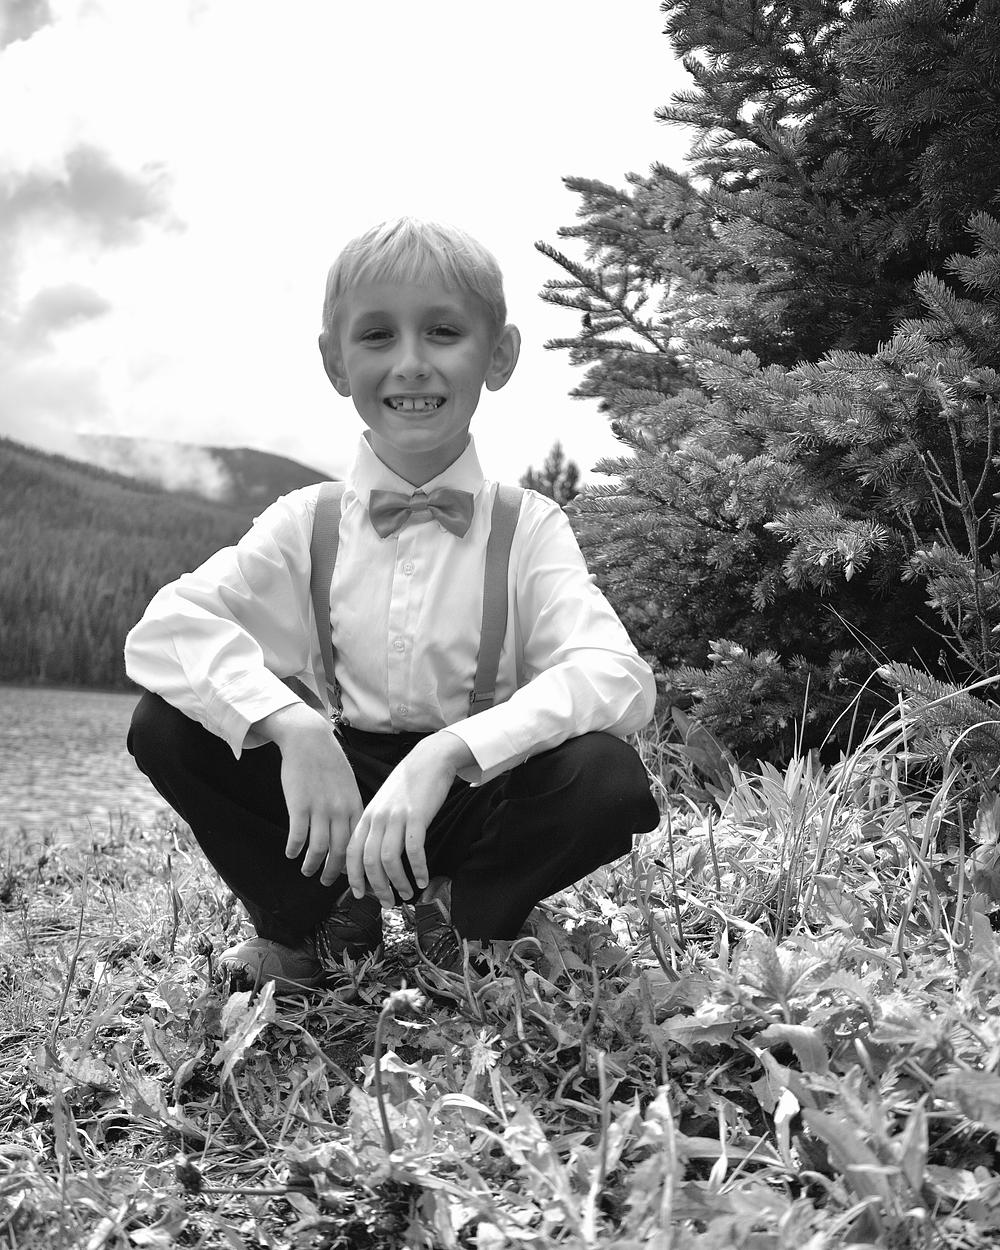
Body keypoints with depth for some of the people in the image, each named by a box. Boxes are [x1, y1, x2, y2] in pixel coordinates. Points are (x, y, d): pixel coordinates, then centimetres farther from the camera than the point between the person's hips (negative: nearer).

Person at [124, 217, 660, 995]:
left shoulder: (530, 526, -8)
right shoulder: (306, 522, -3)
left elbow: (618, 678, -24)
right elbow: (164, 629, -17)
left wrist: (448, 752, -38)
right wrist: (292, 725, -34)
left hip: (475, 798, -1)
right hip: (331, 789, 2)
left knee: (611, 781, -31)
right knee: (168, 728, -19)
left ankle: (465, 923, 1)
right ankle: (317, 929, 3)